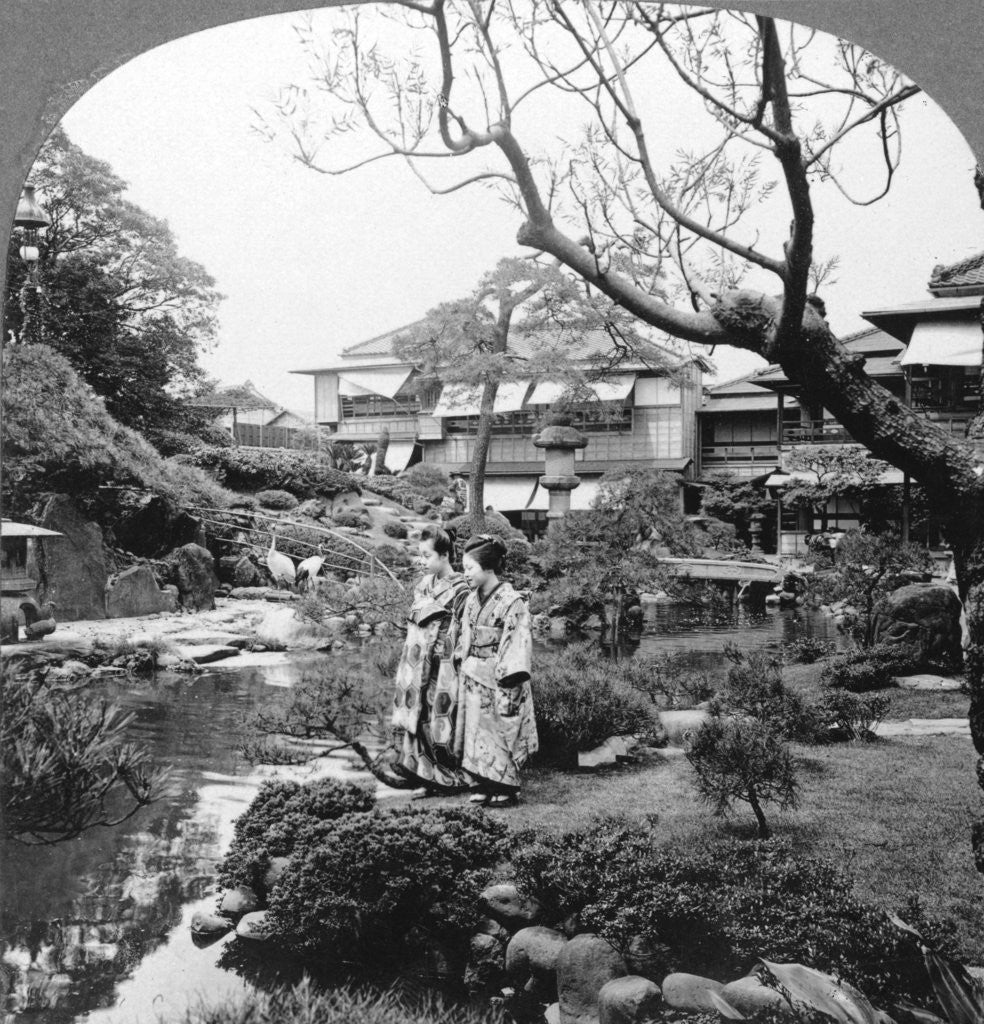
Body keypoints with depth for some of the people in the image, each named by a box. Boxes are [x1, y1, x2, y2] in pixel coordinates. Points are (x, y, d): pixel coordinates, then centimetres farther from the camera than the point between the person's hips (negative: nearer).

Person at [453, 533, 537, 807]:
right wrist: (462, 665, 11)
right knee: (477, 732, 10)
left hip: (498, 681, -7)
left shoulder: (511, 602, -15)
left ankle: (507, 789, 12)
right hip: (474, 681, 7)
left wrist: (509, 686, -20)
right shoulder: (473, 600, 8)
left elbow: (516, 645, -17)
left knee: (499, 733, 0)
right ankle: (486, 785, 21)